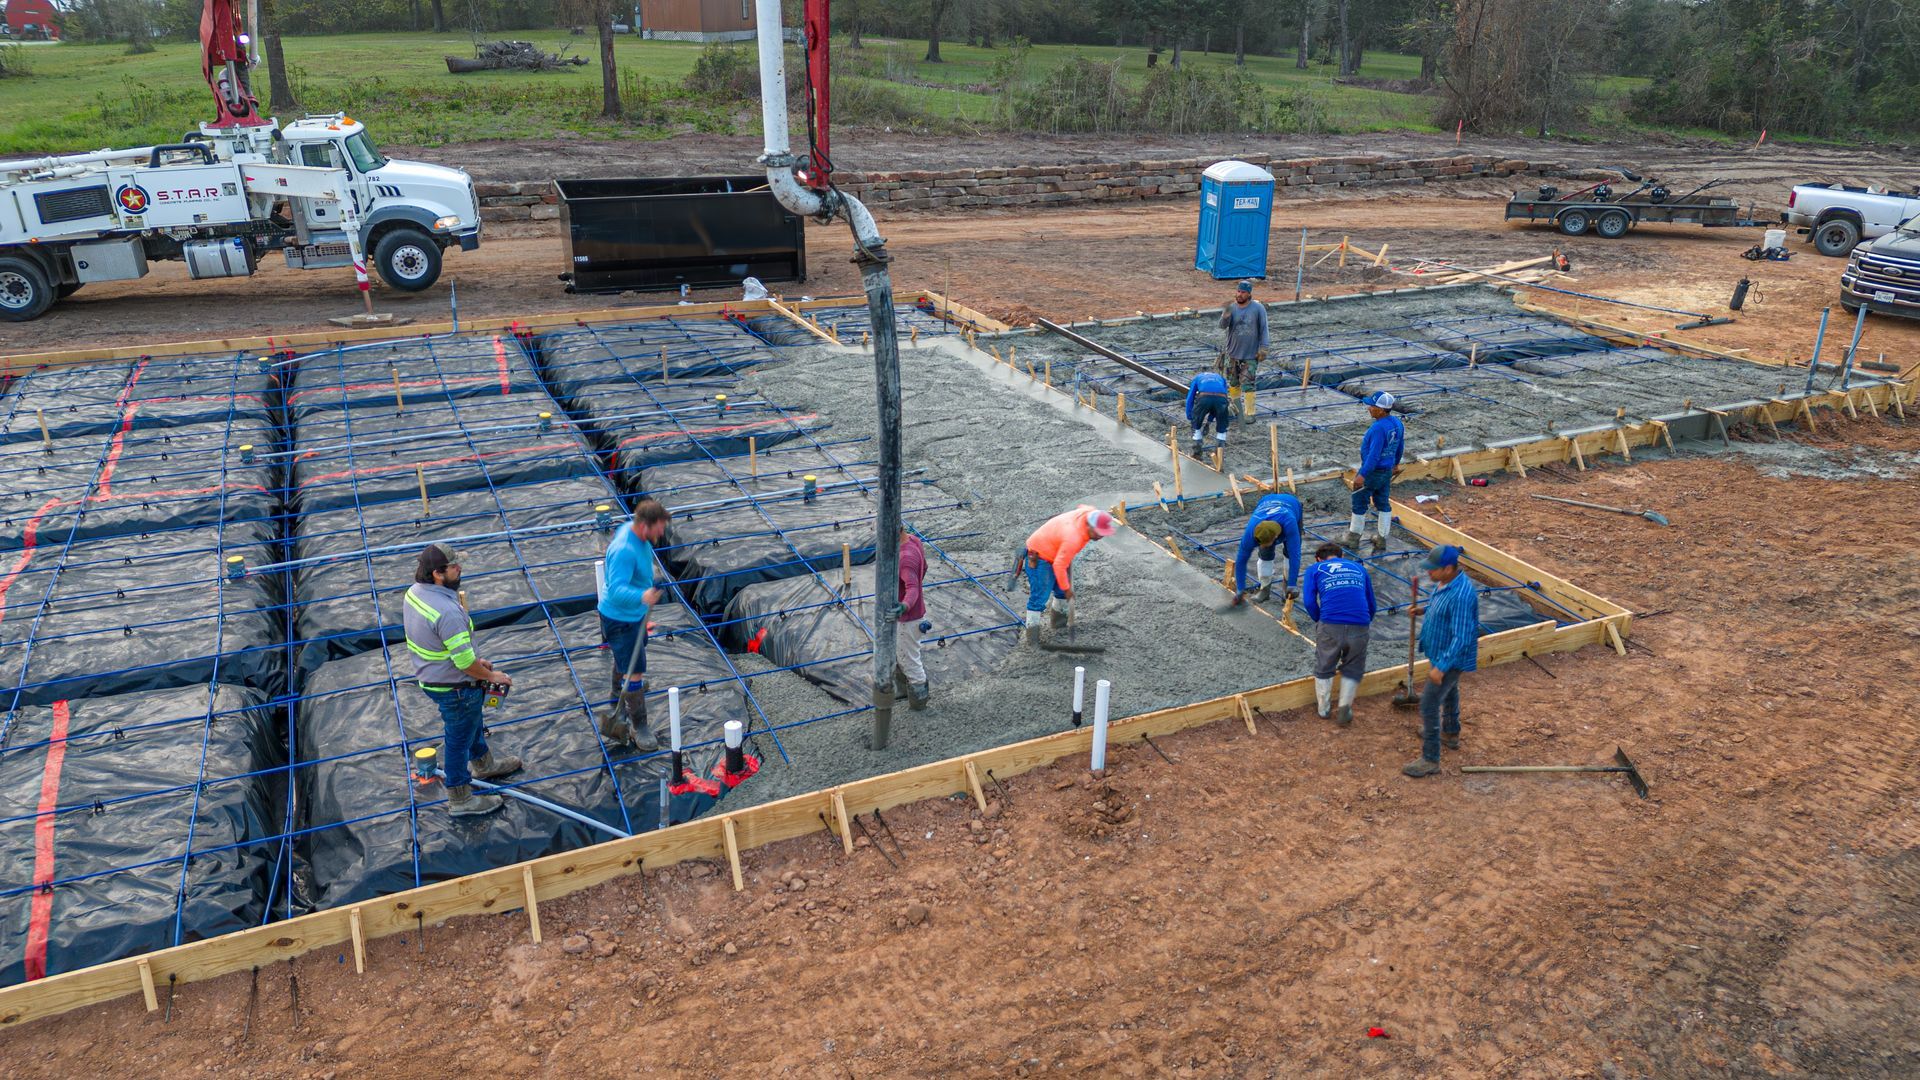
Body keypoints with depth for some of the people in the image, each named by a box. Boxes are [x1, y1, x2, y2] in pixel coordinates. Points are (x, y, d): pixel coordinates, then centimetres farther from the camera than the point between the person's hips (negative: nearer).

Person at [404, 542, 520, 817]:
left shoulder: (414, 592, -6)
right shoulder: (448, 612, -36)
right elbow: (465, 662, -29)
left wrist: (475, 661, 11)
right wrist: (491, 676, -10)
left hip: (429, 676, 9)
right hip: (454, 688, -9)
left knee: (472, 722, 31)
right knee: (458, 739, 10)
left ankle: (483, 764, 55)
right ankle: (460, 801, 29)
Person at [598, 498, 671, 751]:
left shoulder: (631, 529, -6)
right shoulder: (624, 551, -36)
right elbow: (617, 590, -44)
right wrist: (642, 597, -61)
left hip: (634, 612, 11)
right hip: (620, 619, -11)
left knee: (625, 662, 28)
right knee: (634, 673, -3)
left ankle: (617, 710, 50)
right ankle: (638, 727, 13)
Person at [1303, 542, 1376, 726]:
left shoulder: (1315, 569, 17)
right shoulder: (1359, 568, 26)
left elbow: (1309, 602, 2)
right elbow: (1372, 605, 24)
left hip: (1330, 626, -2)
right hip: (1360, 627, 2)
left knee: (1323, 669, 20)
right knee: (1352, 669, 22)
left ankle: (1323, 708, 30)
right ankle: (1345, 708, 12)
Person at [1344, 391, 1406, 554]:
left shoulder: (1378, 428, -27)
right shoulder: (1397, 423, 1)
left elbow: (1374, 455, -28)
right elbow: (1400, 446, 14)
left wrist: (1362, 475, -25)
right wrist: (1396, 462, 31)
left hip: (1372, 471, -8)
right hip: (1388, 471, 8)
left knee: (1359, 504, 7)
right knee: (1383, 504, 15)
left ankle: (1353, 540, 18)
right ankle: (1382, 541, 21)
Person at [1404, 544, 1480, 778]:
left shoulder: (1461, 594, -34)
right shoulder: (1446, 582, -4)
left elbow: (1461, 638, -32)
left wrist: (1441, 666, -31)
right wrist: (1424, 610, 1)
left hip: (1450, 657, -11)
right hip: (1441, 652, 11)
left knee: (1429, 704, -6)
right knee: (1448, 692, 29)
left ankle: (1430, 759, 4)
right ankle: (1450, 734, 52)